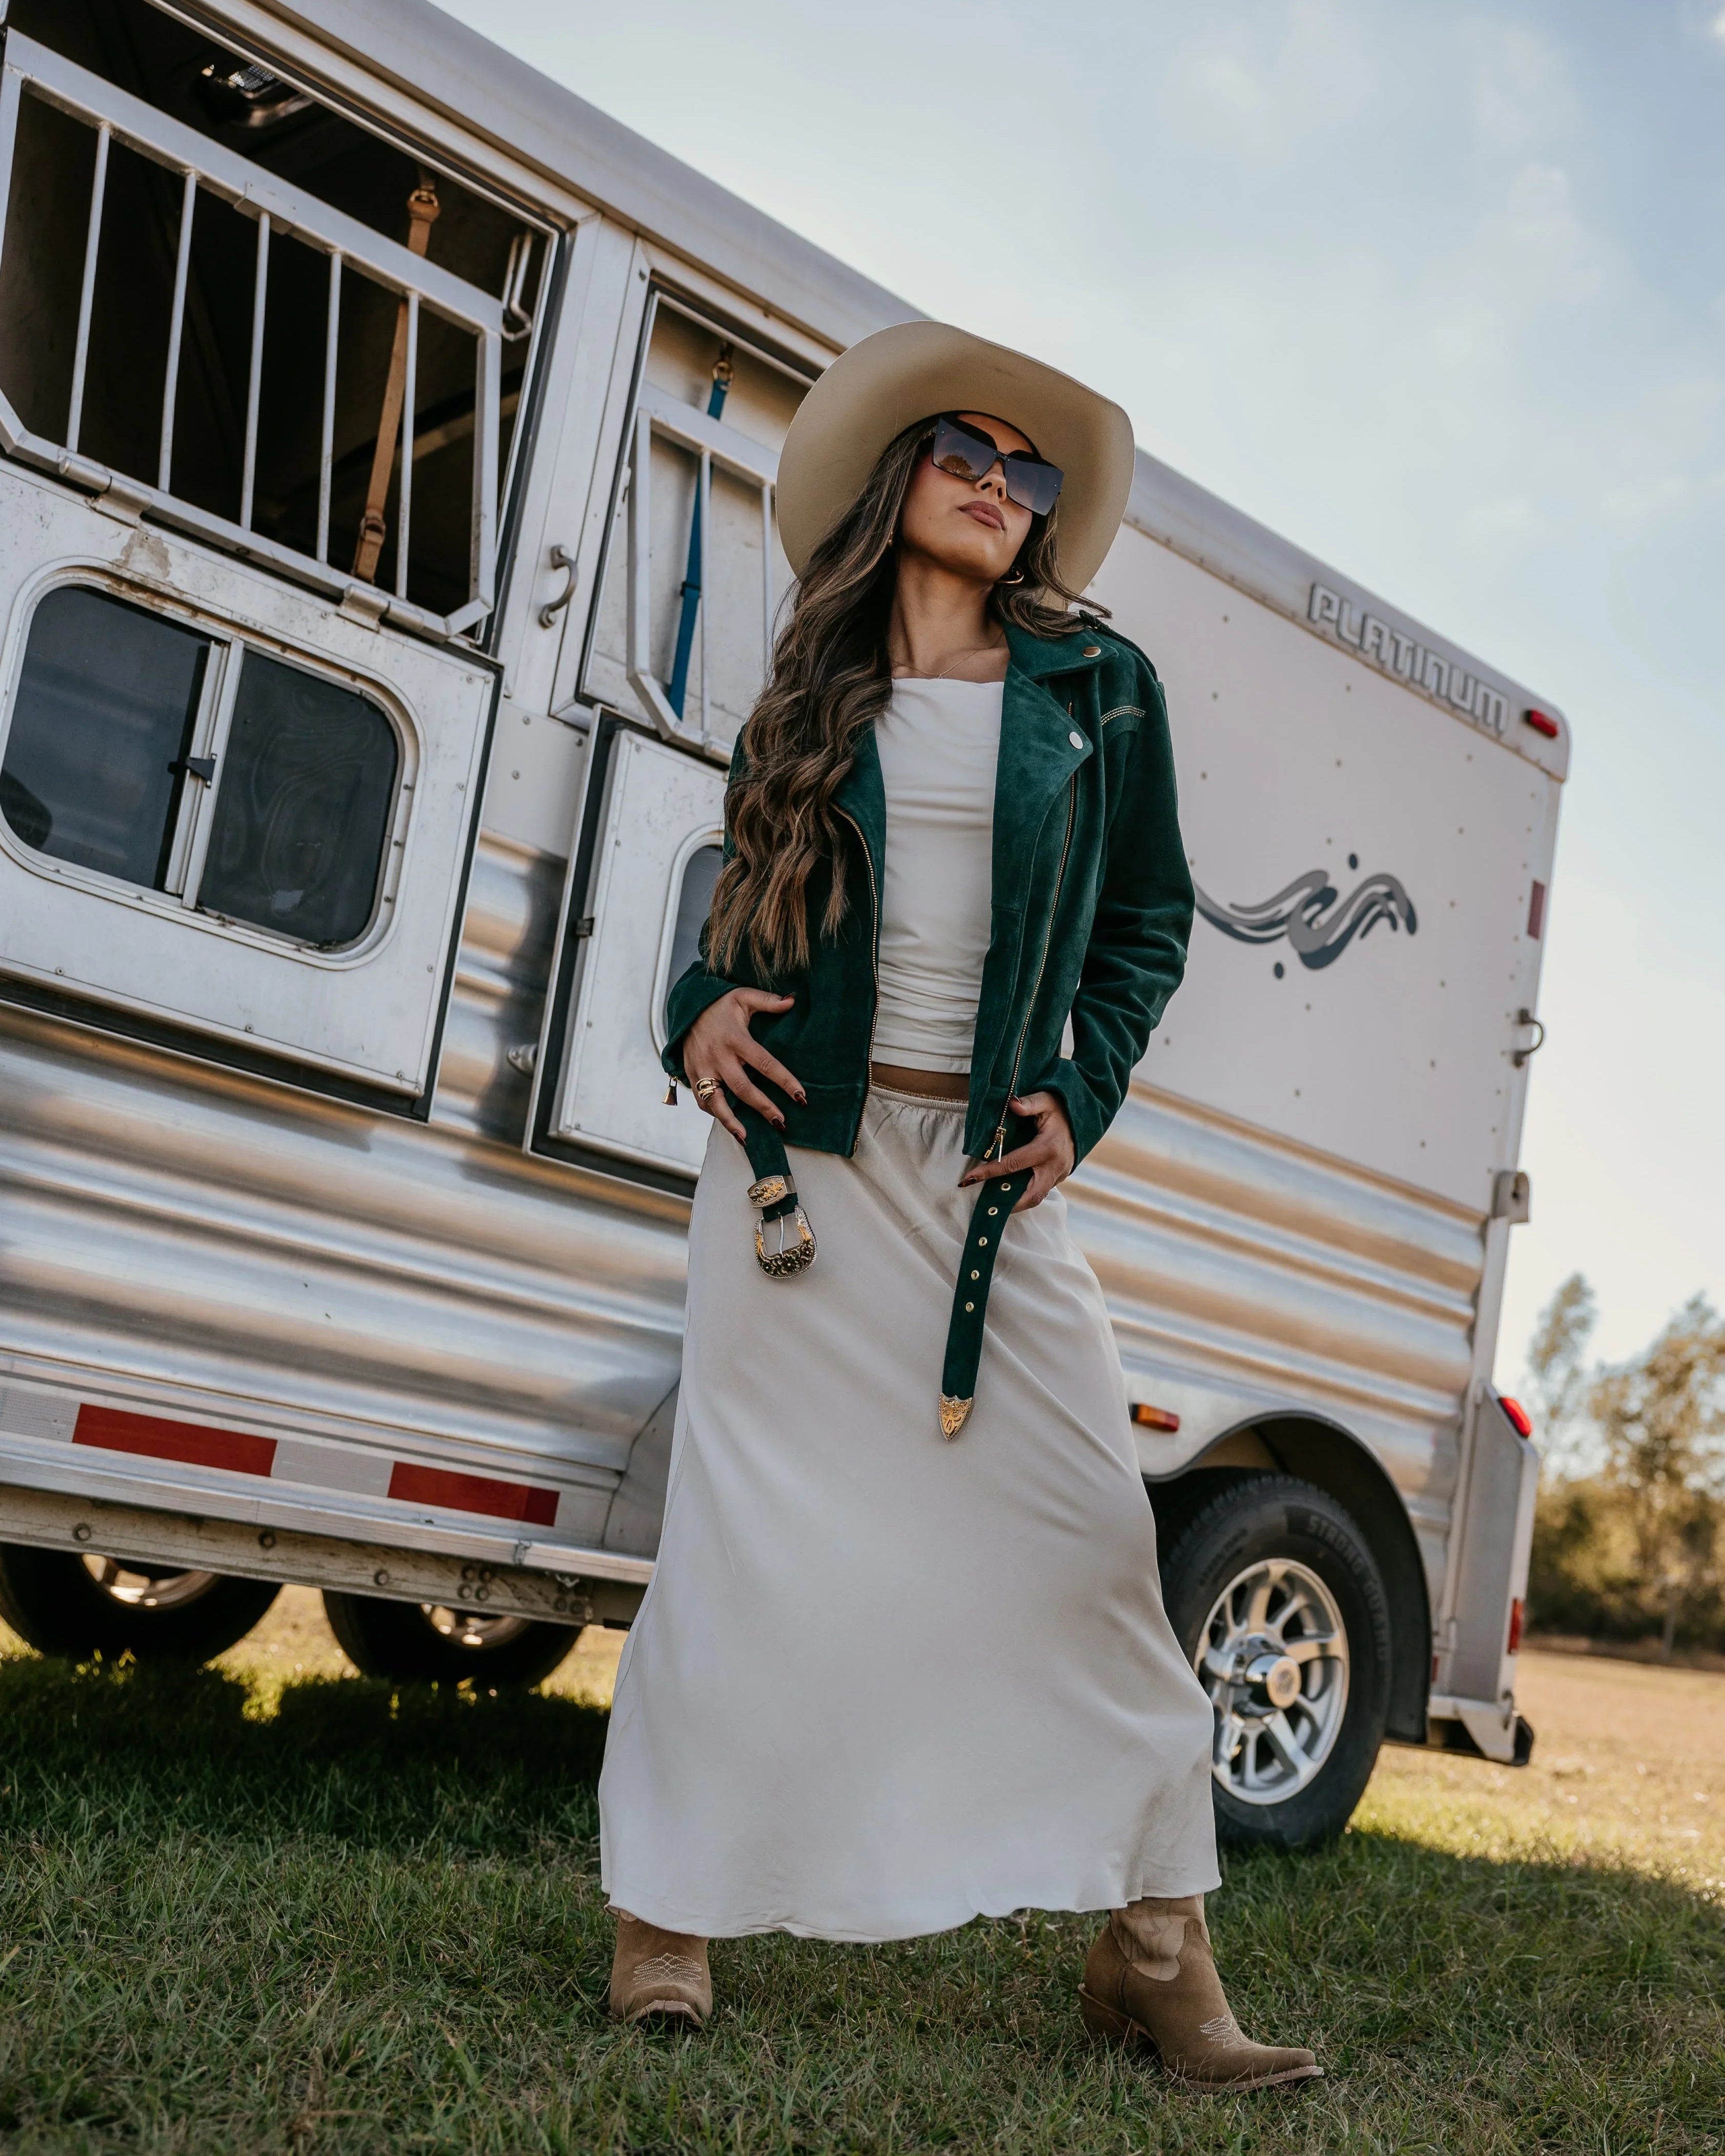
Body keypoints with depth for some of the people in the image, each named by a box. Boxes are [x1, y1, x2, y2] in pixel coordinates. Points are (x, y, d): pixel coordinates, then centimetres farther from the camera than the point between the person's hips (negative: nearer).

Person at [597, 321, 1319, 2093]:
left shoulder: (1098, 689, 8)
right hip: (798, 1144, 0)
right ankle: (671, 1906, 15)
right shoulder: (816, 690, 10)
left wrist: (1082, 1096, 0)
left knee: (1087, 1531, -4)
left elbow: (1148, 918, 13)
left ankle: (1156, 1952, 7)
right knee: (750, 1526, 0)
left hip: (988, 1165, 0)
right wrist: (701, 1015, 0)